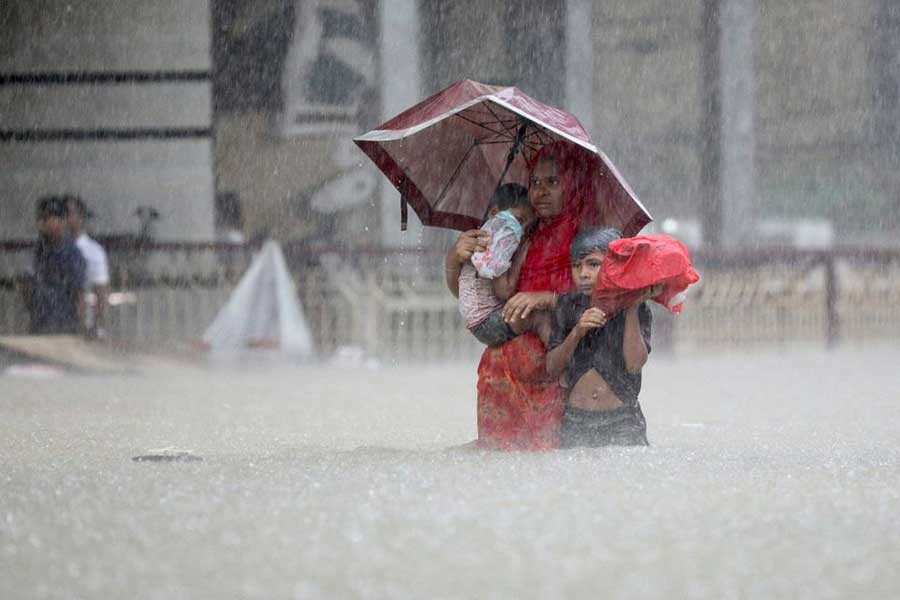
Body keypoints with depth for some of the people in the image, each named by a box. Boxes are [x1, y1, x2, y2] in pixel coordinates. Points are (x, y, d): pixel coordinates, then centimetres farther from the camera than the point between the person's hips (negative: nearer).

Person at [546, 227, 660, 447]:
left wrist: (632, 309, -13)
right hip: (575, 421, 2)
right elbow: (552, 367, 3)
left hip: (622, 421, -2)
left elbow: (635, 363, -14)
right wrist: (577, 333, -13)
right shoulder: (568, 306, 7)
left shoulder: (636, 310, 0)